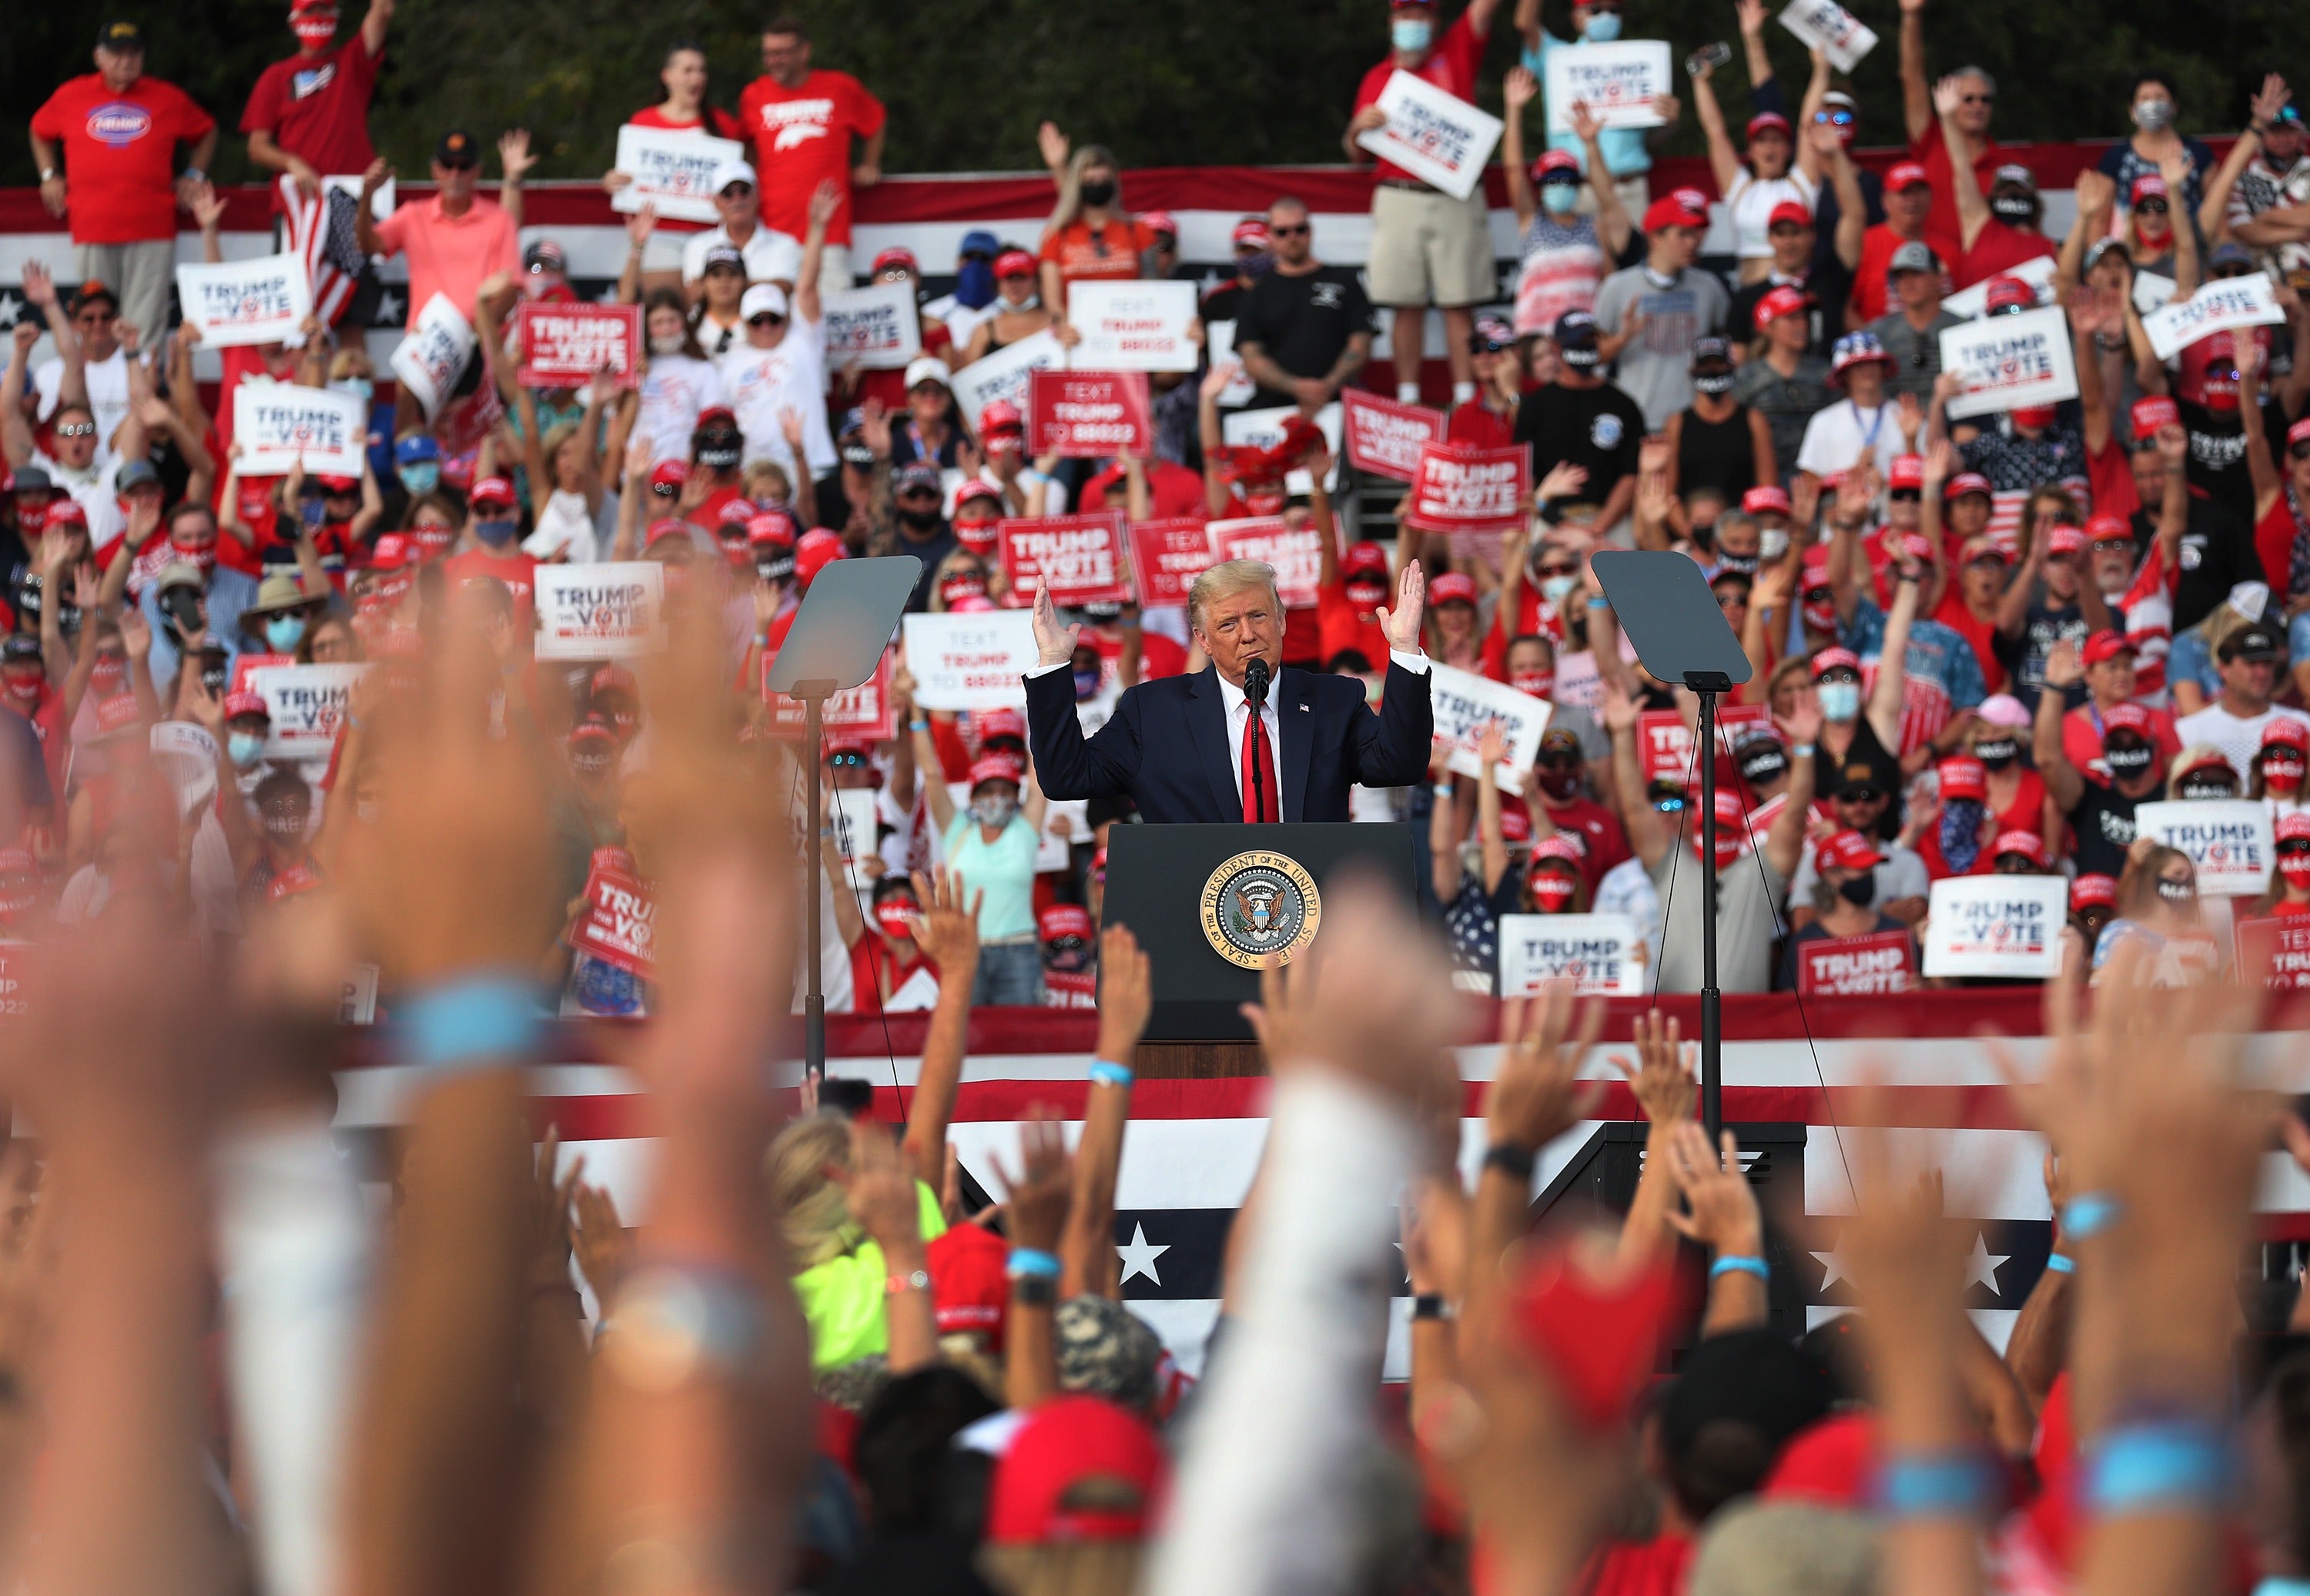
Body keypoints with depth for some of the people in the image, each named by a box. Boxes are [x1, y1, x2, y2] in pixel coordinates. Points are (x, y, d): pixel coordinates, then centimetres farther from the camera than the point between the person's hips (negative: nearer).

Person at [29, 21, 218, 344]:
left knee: (144, 327, -8)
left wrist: (194, 174, 13)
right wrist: (49, 175, 16)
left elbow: (206, 132, 24)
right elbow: (40, 133, 27)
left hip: (152, 230, -1)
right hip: (91, 229, 1)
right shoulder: (70, 96, 11)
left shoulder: (168, 99, 9)